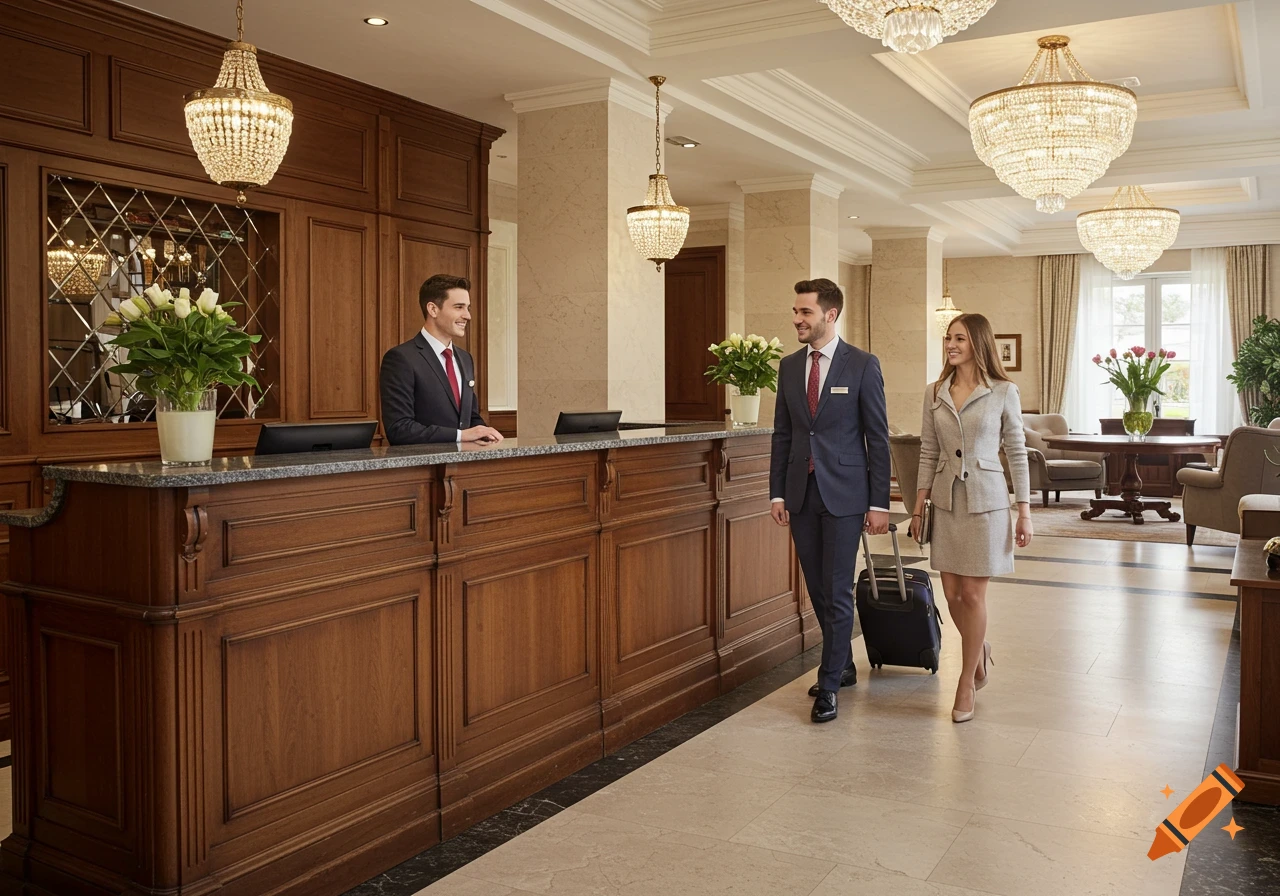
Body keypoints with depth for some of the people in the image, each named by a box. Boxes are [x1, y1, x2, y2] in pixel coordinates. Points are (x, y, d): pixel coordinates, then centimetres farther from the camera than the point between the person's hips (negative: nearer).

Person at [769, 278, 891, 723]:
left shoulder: (862, 365, -5)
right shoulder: (789, 367, 9)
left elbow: (878, 436, -5)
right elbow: (782, 434, 12)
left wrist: (879, 502, -8)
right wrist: (778, 492, 7)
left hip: (843, 493, -5)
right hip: (802, 493, 5)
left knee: (837, 591, -2)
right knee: (817, 589, 12)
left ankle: (829, 685, 8)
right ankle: (843, 666, 30)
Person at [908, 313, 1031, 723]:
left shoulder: (1003, 392, -4)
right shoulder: (934, 394, 6)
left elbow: (1016, 453, -2)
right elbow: (928, 454, 10)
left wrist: (1025, 511, -5)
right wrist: (919, 506, 7)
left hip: (985, 501, -4)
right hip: (946, 501, 4)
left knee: (973, 594, -1)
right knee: (952, 595, 7)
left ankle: (966, 684, 14)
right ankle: (980, 650, 37)